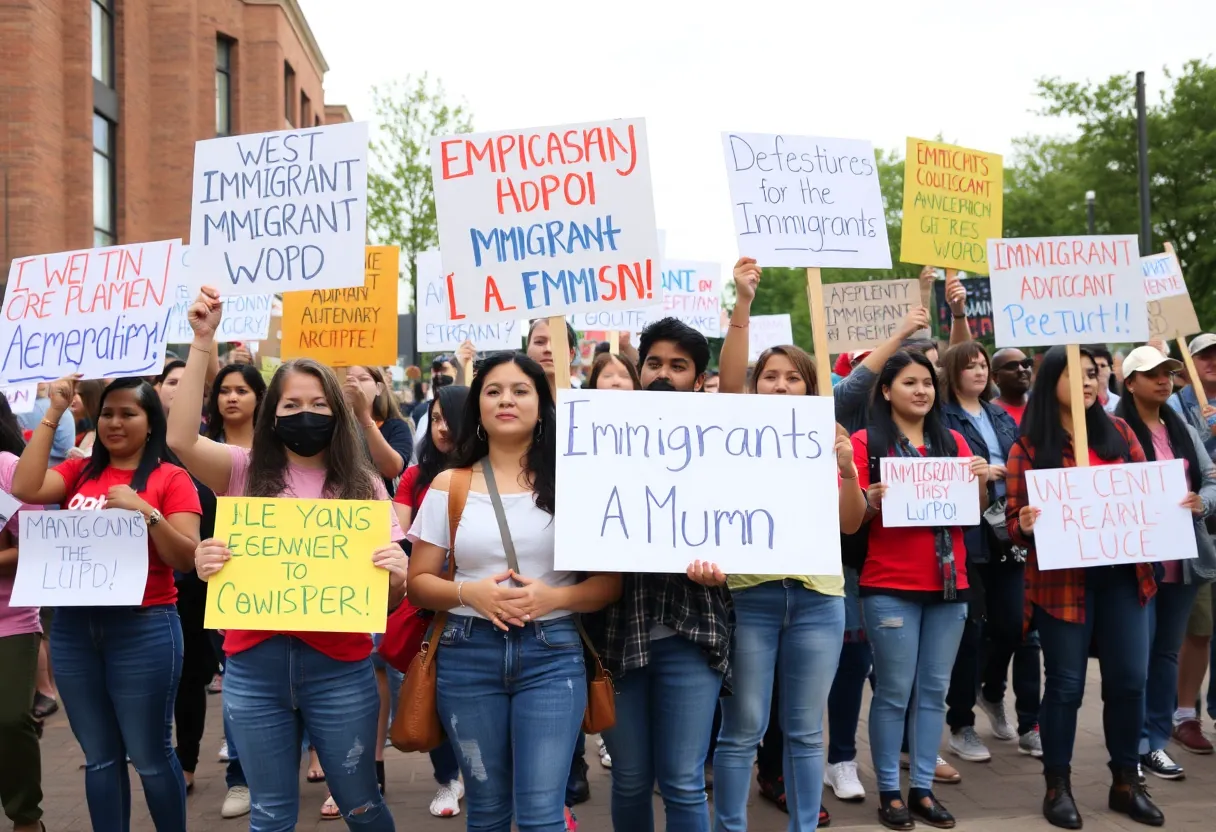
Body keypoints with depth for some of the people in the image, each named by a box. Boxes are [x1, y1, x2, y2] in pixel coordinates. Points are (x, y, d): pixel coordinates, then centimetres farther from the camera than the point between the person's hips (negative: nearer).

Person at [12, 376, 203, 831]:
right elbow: (25, 489, -9)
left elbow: (186, 559, -7)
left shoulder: (171, 478, -2)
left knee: (150, 756, 3)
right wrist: (53, 414, -6)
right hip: (74, 627, 4)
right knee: (99, 756, 13)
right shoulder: (79, 472, 10)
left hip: (143, 628, -4)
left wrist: (146, 512, -21)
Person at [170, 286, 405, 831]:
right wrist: (203, 342, -17)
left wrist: (397, 575, -21)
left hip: (337, 665, 0)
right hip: (253, 664, 1)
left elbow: (390, 594, 4)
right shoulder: (247, 472, 6)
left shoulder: (363, 485, 6)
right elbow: (181, 439, -13)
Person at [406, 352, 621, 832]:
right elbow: (417, 583, 6)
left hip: (551, 654, -1)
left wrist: (553, 597, -15)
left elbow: (611, 582, 2)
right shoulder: (450, 485, 5)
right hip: (468, 655, 1)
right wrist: (468, 592, -13)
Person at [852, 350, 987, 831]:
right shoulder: (866, 442, -2)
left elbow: (975, 513, 12)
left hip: (948, 583, 5)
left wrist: (980, 483, -7)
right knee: (894, 692, 0)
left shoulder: (953, 443, 11)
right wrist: (872, 502, -24)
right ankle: (889, 791, 10)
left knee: (934, 690, 8)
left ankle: (922, 788, 17)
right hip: (890, 587, -4)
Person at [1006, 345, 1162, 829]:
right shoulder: (1028, 447, -4)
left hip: (1123, 574, 4)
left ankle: (1126, 782, 23)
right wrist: (1026, 526, -26)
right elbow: (1015, 521, -5)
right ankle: (1057, 786, 16)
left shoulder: (1118, 432, 8)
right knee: (1065, 683, 3)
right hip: (1062, 580, -4)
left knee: (1129, 679, 7)